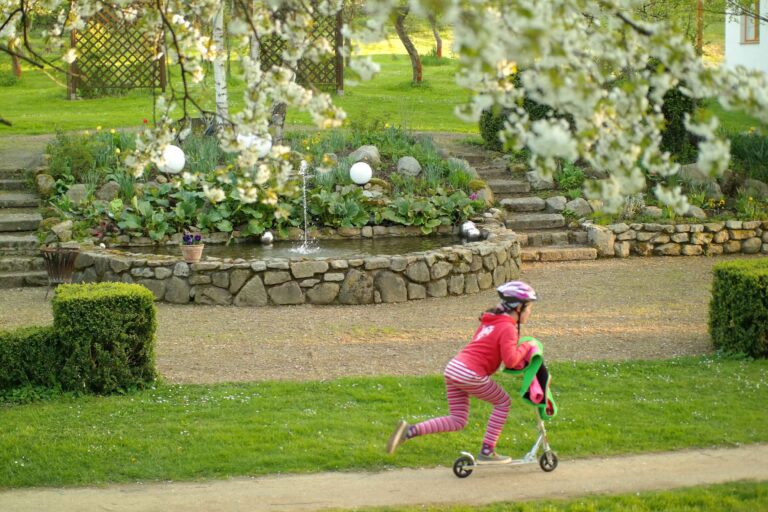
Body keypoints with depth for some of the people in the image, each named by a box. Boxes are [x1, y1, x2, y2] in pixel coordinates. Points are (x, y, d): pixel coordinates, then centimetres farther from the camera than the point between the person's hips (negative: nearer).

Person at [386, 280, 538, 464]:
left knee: (457, 421, 12)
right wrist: (525, 347, 0)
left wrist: (518, 361, 16)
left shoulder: (490, 321, 20)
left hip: (453, 367, 8)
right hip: (471, 375, -8)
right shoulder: (508, 328, -8)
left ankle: (409, 430, -3)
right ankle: (487, 452, 13)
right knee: (503, 402, 13)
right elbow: (510, 360, -18)